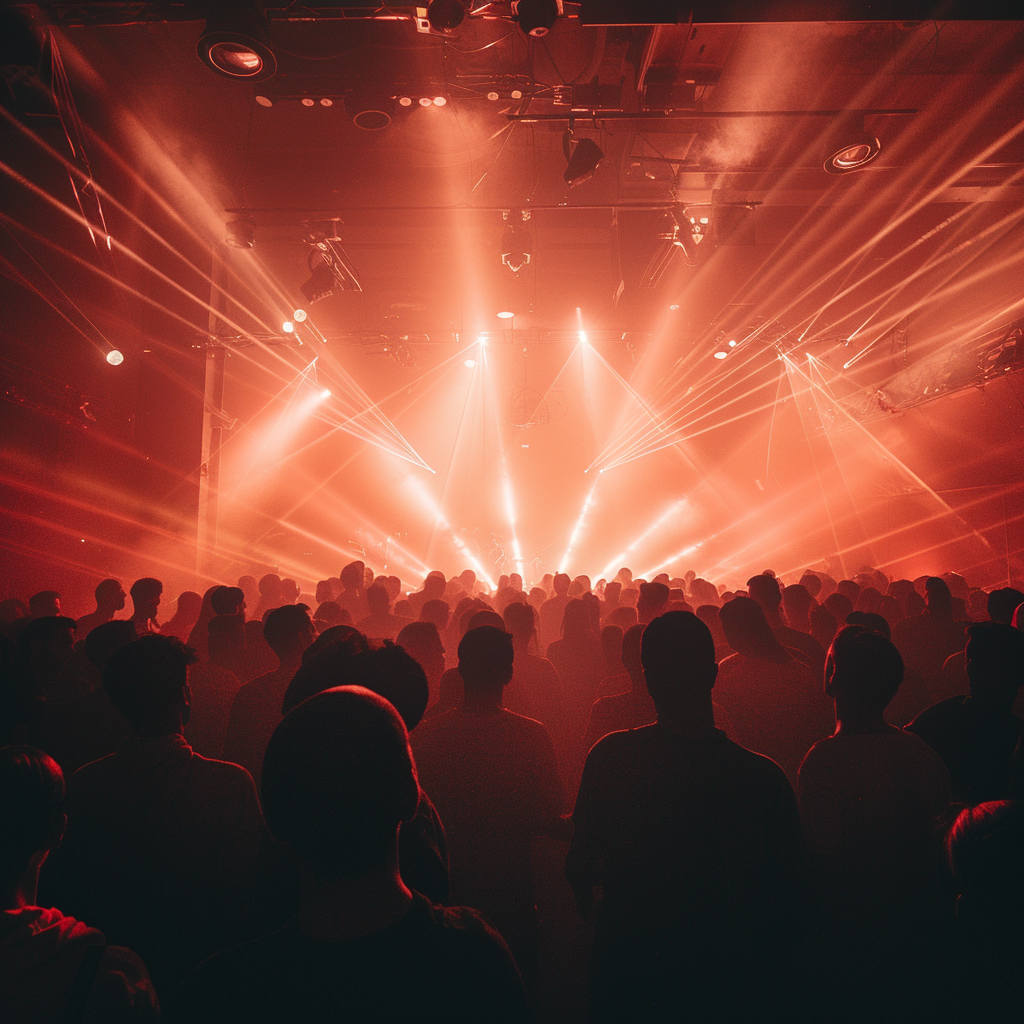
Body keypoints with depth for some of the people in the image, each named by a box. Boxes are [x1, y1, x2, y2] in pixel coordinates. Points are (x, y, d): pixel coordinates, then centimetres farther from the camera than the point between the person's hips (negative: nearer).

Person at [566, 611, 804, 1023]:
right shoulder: (764, 776, -22)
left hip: (623, 985, 0)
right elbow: (787, 907, -12)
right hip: (726, 990, 0)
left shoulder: (609, 757, -19)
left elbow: (579, 873, -7)